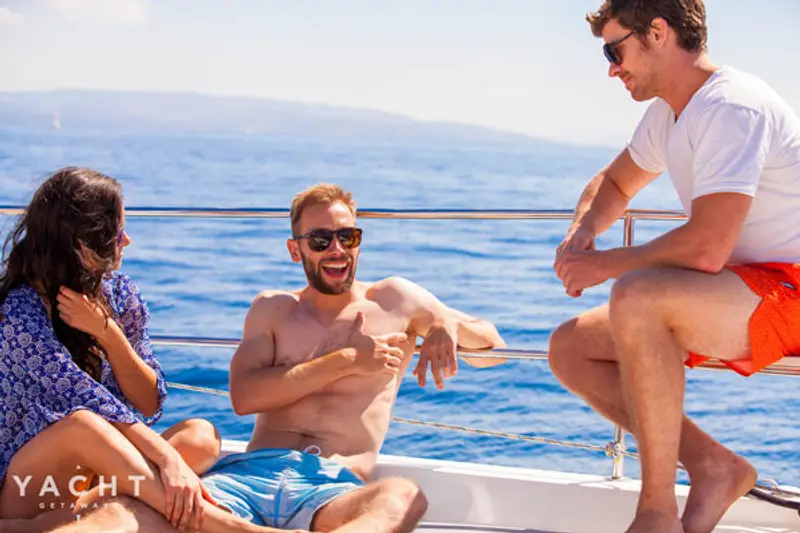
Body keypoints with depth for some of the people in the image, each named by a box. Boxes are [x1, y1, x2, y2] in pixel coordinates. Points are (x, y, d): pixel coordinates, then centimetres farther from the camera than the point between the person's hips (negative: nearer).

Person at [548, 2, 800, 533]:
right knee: (570, 350, 2)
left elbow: (706, 248, -30)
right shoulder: (668, 112, 10)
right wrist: (581, 231, 5)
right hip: (736, 297, 10)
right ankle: (713, 466, -3)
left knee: (636, 298, -36)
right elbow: (614, 183, 28)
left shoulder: (732, 106, -20)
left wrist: (605, 264, -15)